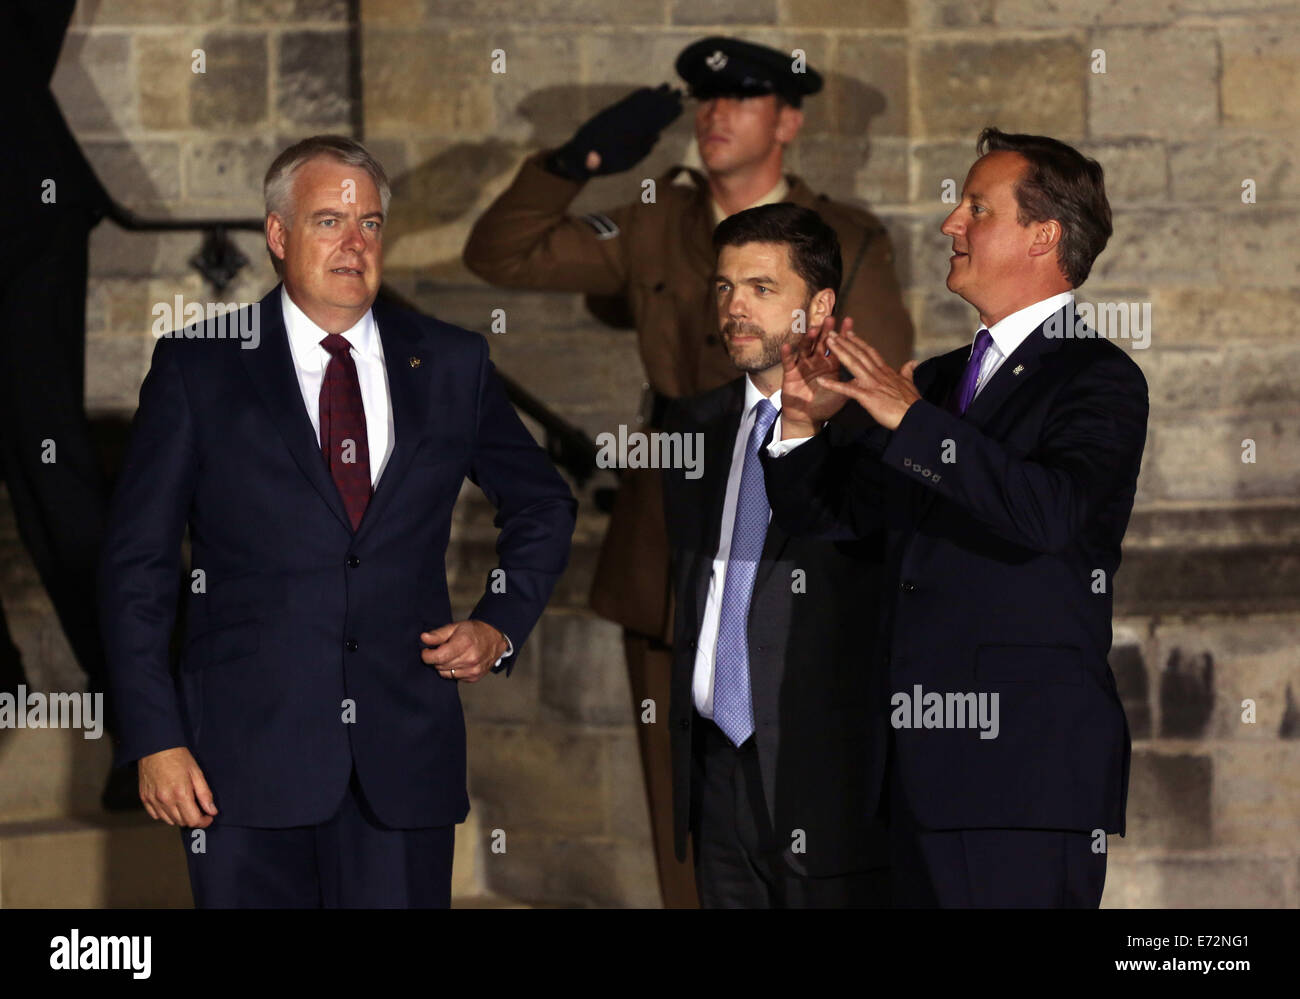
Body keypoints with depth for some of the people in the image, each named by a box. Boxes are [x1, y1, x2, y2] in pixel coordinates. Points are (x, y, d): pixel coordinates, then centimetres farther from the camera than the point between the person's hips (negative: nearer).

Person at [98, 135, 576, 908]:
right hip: (248, 758, -2)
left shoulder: (451, 366, 10)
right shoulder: (197, 368, 3)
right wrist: (155, 740, -5)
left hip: (406, 759, 2)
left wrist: (502, 627, 10)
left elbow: (544, 506, 26)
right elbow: (137, 564, 2)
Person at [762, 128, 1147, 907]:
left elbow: (1054, 512, -24)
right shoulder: (941, 381, 19)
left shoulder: (1100, 380, -4)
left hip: (1030, 763, -8)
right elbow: (818, 515, 20)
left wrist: (911, 419, -22)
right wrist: (806, 422, 1)